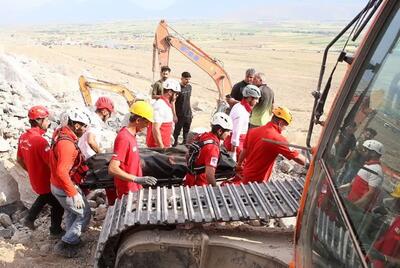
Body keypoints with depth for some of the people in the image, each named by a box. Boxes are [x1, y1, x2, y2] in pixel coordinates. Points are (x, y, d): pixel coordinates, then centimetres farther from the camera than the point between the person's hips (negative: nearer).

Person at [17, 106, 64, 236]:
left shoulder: (23, 138, -4)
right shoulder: (40, 140, -31)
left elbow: (19, 160, 9)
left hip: (35, 180, 8)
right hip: (46, 181, -8)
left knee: (44, 197, 35)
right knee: (58, 205, 15)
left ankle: (29, 219, 41)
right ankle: (56, 230, 30)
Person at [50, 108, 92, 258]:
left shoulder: (61, 133, -1)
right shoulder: (67, 144, -31)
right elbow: (62, 172, -34)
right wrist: (74, 194, -28)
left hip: (57, 184, 9)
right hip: (65, 188, -9)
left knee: (71, 213, 27)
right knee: (84, 214, 6)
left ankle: (72, 240, 44)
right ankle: (64, 245, 14)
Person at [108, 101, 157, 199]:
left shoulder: (131, 135, 5)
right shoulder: (123, 138, -23)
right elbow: (112, 169, -29)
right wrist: (137, 179, -33)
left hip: (134, 188, 9)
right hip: (127, 191, -9)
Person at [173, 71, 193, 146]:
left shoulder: (189, 87, 8)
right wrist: (174, 115, -17)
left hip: (188, 114, 6)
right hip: (180, 115, -6)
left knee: (186, 130, 15)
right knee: (177, 130, 1)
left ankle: (185, 142, 29)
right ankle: (175, 143, 13)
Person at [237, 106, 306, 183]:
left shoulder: (253, 131, -2)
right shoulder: (278, 139, -23)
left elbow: (244, 150, 9)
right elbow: (296, 157, -21)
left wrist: (239, 164, 24)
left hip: (247, 175, 7)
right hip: (257, 180, -7)